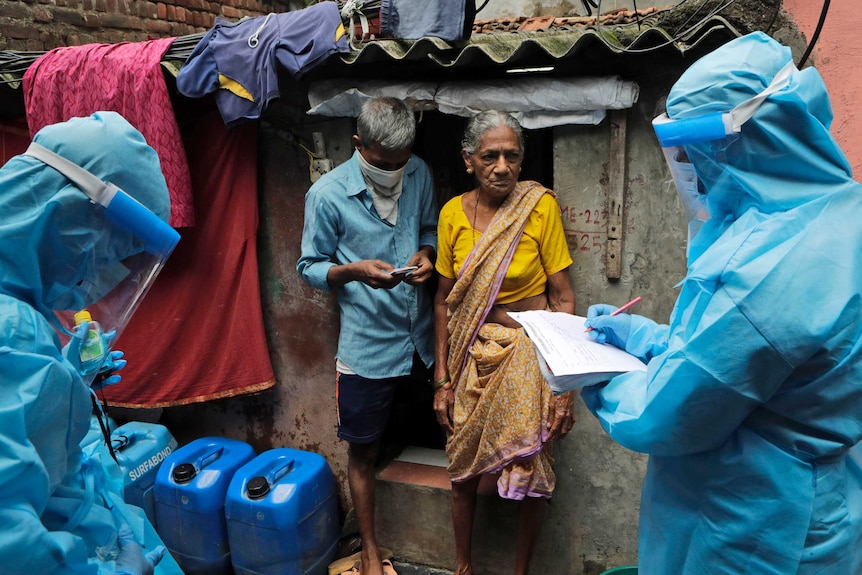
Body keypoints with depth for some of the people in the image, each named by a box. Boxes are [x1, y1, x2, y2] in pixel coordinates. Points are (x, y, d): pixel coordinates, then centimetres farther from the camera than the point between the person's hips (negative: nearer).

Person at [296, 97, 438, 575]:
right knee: (364, 450, 9)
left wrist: (426, 253, -8)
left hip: (418, 334, 5)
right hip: (366, 344, -4)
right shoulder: (328, 194, -13)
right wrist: (354, 271, -24)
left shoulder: (419, 173, 0)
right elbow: (310, 266, -5)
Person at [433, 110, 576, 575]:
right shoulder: (453, 213, -3)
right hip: (472, 354, 3)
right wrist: (442, 379, 1)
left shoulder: (541, 206, -11)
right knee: (463, 471, 12)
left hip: (529, 353, -2)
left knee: (530, 475, 7)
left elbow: (564, 300, -9)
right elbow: (444, 301, 3)